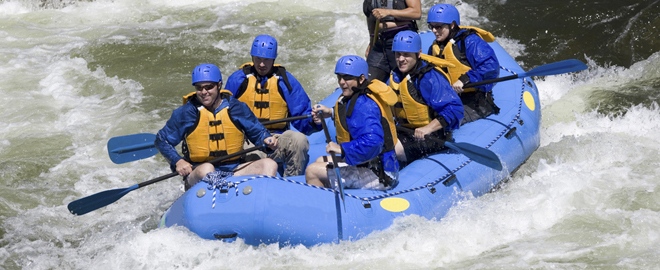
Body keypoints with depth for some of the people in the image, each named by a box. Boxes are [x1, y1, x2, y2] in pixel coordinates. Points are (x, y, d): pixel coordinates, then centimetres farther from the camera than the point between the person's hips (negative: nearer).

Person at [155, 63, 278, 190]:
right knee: (206, 169, -38)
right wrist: (178, 161, -6)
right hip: (197, 175, -3)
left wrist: (266, 140, -8)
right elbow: (161, 140, 9)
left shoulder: (237, 108, 6)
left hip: (234, 171, 3)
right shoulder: (185, 113, 2)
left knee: (269, 164, -18)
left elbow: (257, 131, 15)